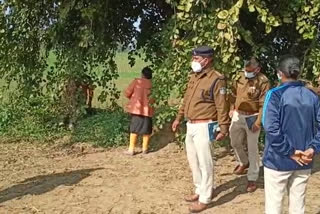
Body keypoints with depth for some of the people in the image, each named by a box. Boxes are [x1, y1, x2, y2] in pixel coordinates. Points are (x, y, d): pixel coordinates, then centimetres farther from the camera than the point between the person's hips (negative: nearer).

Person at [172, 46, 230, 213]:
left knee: (205, 163, 0)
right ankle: (200, 190, 34)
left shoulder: (216, 80, -14)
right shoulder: (193, 76, 11)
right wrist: (179, 118, 20)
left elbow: (222, 107, -15)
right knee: (193, 160, 18)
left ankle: (205, 198, 10)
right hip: (190, 125, 9)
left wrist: (223, 129, -17)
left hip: (203, 127, -9)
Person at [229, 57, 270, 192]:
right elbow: (234, 94, 15)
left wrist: (258, 121, -19)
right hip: (238, 115, 6)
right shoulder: (240, 77, 1)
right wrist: (232, 109, 12)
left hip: (251, 117, -6)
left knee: (252, 149, 1)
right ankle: (243, 163, 46)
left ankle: (252, 179, 12)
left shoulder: (263, 82, -16)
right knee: (235, 143, 17)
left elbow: (264, 104, -16)